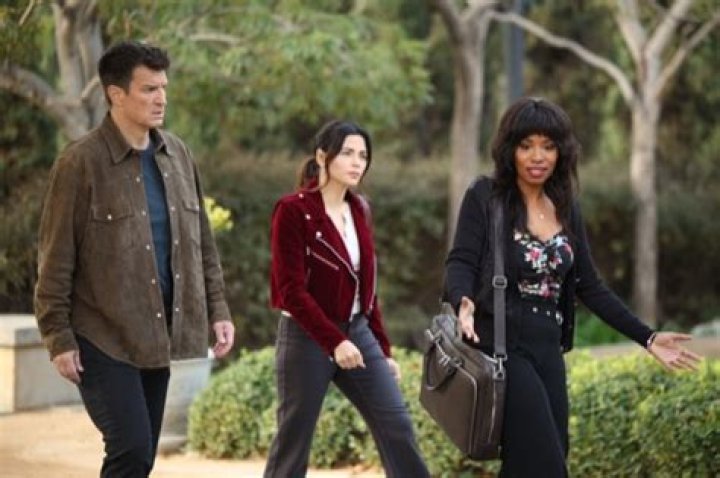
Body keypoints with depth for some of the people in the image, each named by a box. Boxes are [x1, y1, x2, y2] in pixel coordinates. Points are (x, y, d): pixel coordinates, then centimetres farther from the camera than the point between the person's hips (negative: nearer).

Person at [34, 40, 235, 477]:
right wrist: (59, 338, -11)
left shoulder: (177, 154, 8)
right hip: (103, 338, -6)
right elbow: (56, 258, -9)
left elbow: (201, 241, 15)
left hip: (155, 337, 6)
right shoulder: (82, 162, -10)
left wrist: (218, 309, 9)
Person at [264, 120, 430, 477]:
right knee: (293, 439, 2)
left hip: (358, 333, 6)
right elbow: (292, 290, -16)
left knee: (396, 425, -1)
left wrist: (383, 349, 13)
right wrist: (334, 341, -23)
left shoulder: (359, 210, 9)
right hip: (308, 338, -6)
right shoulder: (293, 210, -11)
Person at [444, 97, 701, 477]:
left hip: (548, 350, 6)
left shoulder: (566, 209, 11)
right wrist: (463, 302, -34)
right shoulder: (485, 196, -4)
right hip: (500, 346, -6)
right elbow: (461, 262, -11)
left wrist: (647, 338, 10)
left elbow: (588, 287, 14)